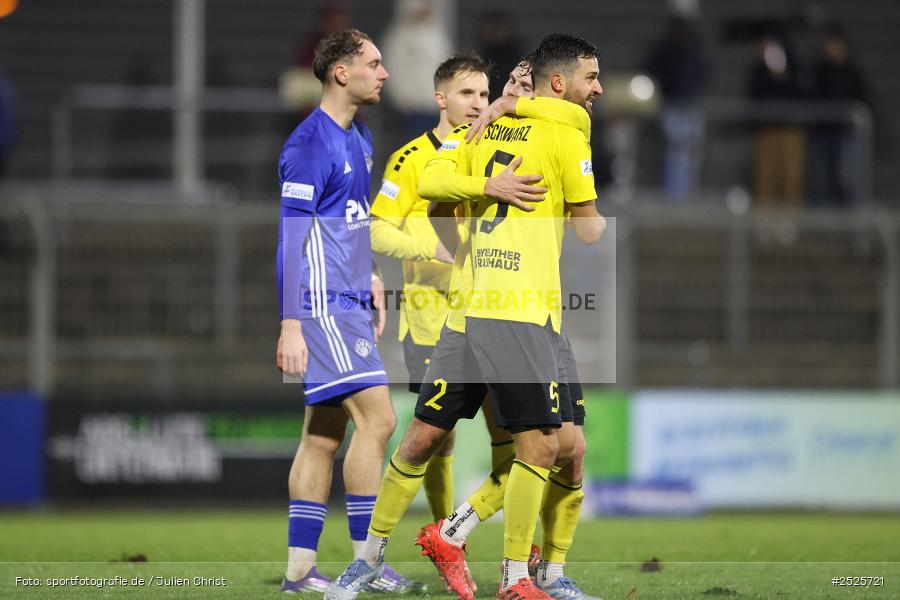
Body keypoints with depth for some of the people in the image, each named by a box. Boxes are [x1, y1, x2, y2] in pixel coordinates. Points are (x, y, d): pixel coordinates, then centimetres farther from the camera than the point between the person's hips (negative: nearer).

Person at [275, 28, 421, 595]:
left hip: (349, 305, 9)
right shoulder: (311, 143, -13)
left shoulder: (360, 138, 15)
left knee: (325, 436, 8)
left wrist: (371, 290, 21)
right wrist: (291, 325, -20)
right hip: (323, 308, -9)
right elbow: (292, 237, -16)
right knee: (377, 418, -13)